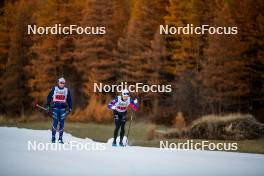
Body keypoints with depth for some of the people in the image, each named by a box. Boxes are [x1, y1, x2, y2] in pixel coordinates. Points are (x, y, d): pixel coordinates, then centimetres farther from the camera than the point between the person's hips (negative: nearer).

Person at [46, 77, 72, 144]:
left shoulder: (66, 90, 9)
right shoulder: (54, 89, 3)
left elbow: (69, 99, 15)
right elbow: (49, 97, 6)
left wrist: (70, 107, 9)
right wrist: (48, 106, 2)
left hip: (63, 108, 2)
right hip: (55, 107, -2)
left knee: (62, 123, 0)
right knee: (55, 122, -8)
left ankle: (60, 138, 5)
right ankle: (53, 137, -2)